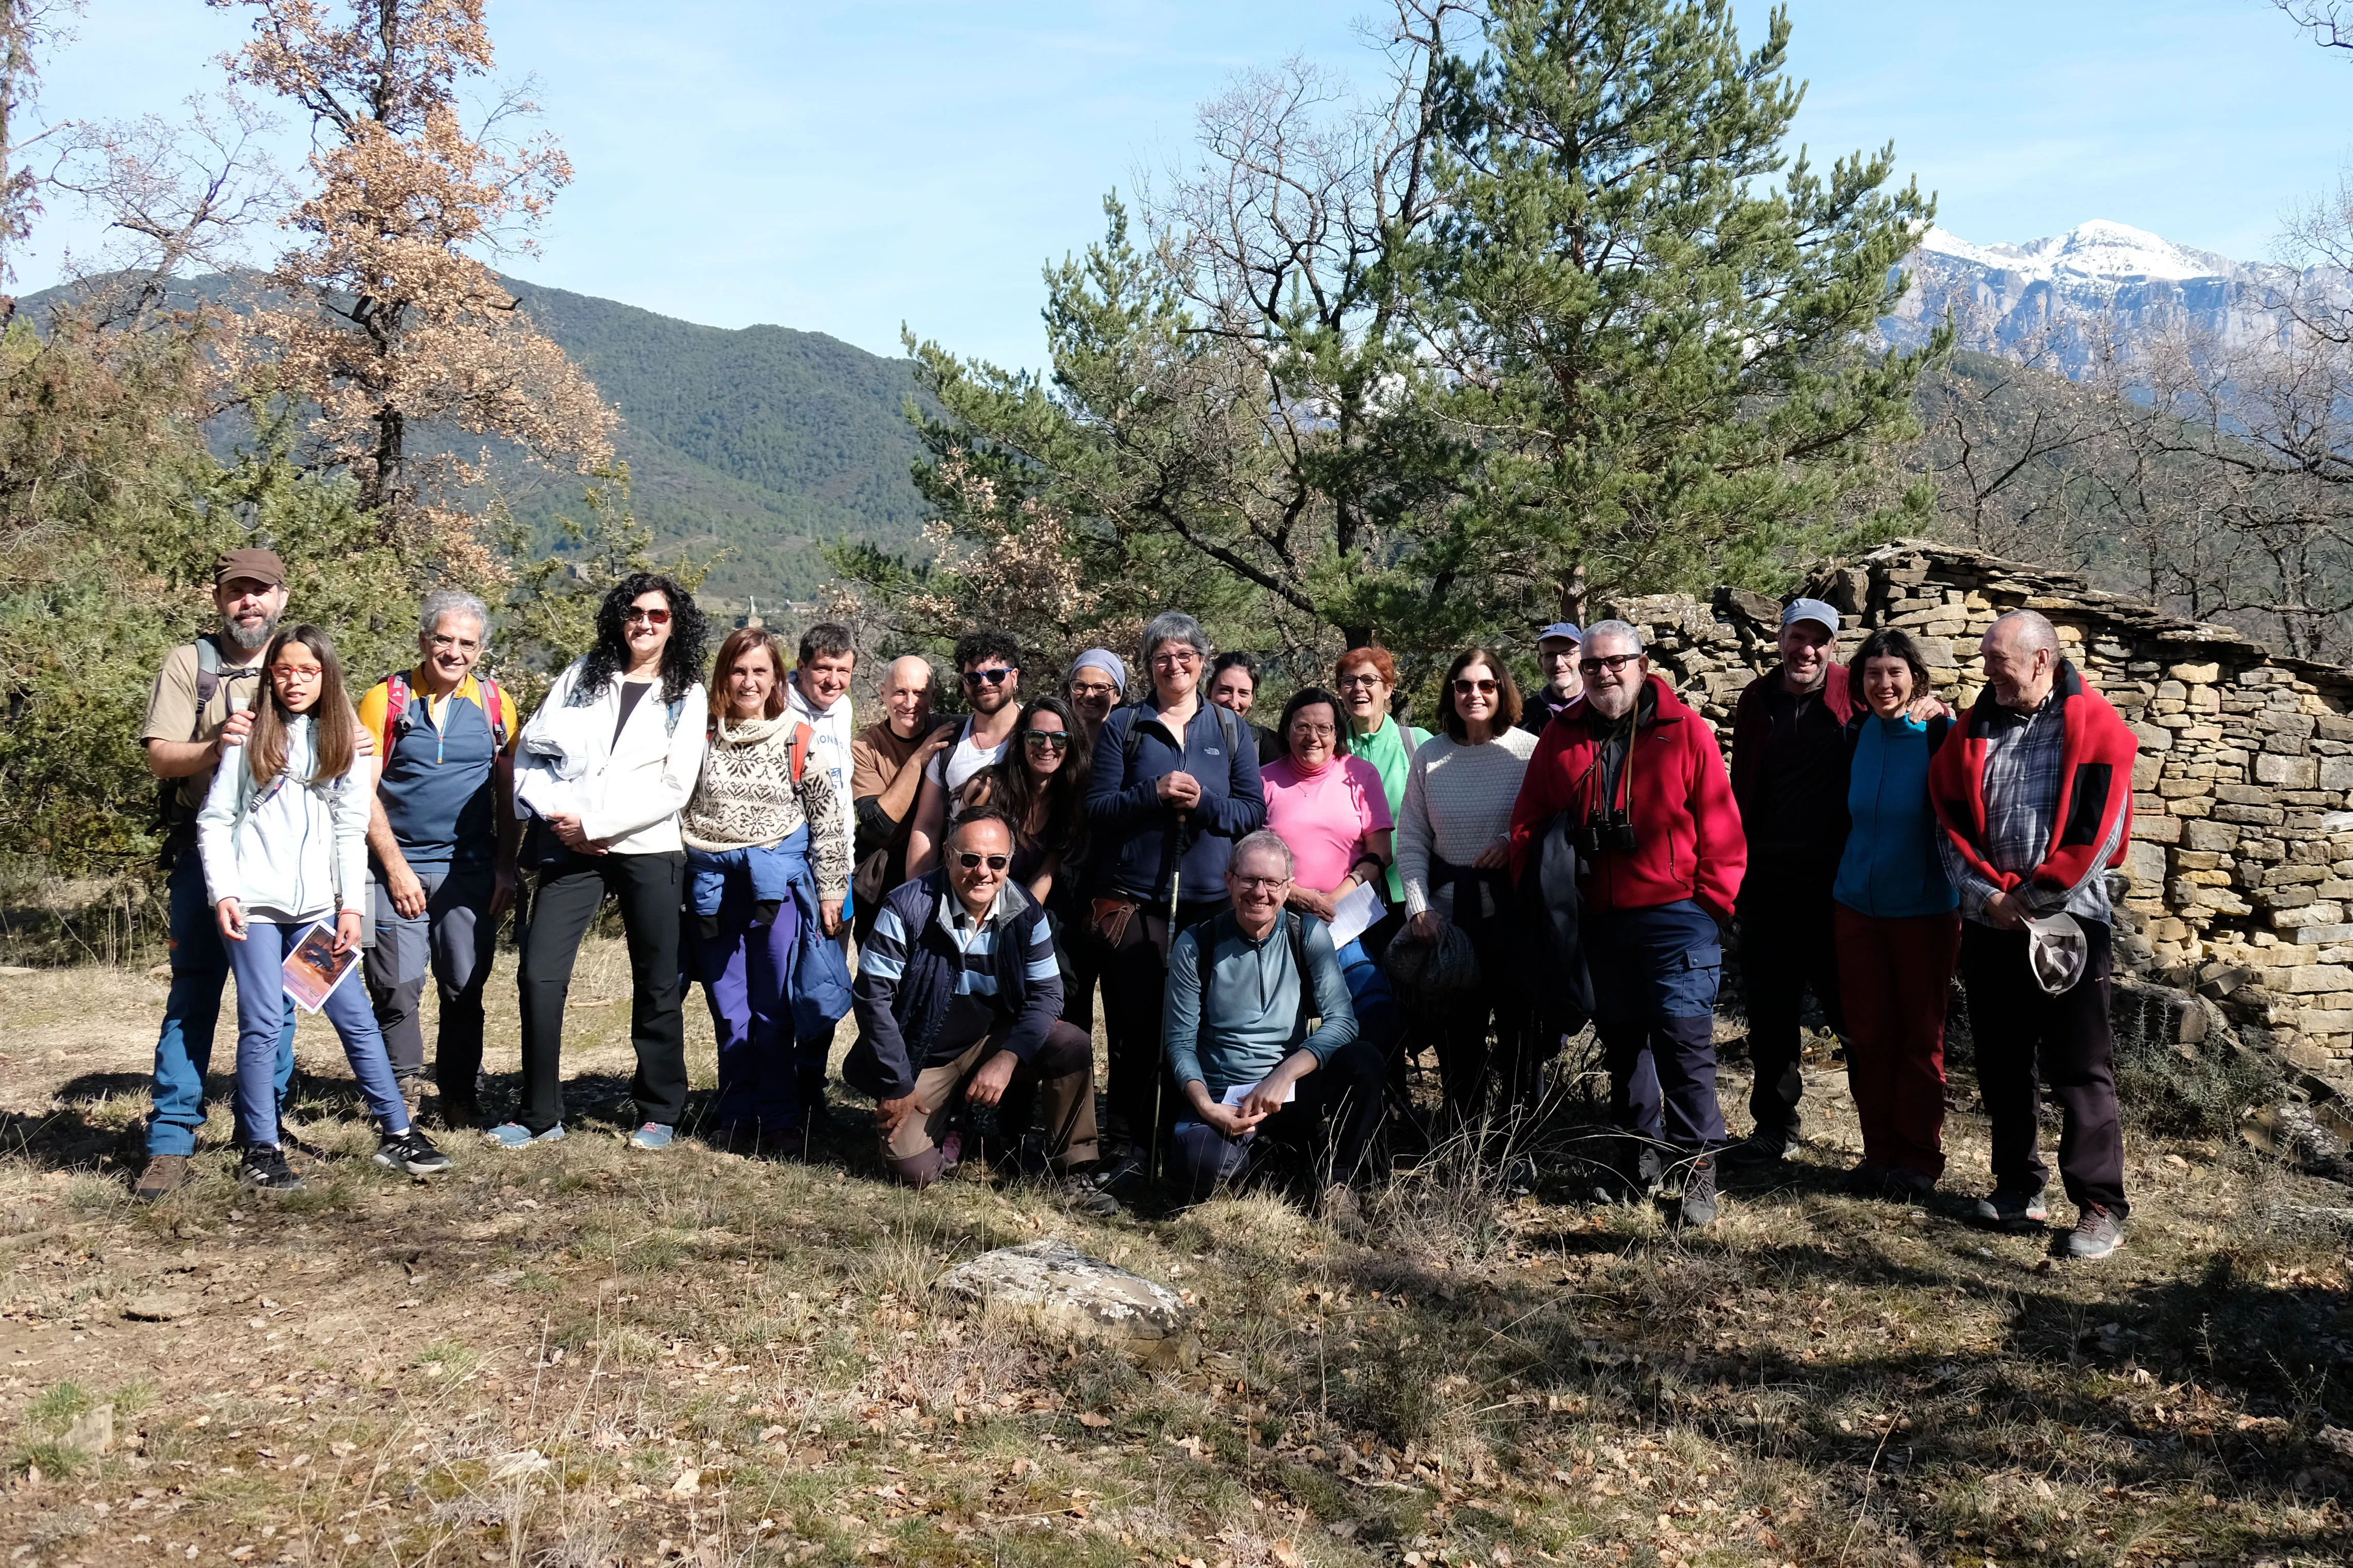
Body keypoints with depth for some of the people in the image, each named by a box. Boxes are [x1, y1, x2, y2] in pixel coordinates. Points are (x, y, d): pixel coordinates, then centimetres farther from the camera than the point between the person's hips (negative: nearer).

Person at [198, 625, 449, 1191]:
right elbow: (214, 820, 2)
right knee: (263, 1024, -5)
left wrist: (351, 905, 3)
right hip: (254, 904, -2)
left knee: (356, 1017, 1)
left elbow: (351, 831, 9)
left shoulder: (345, 742, 10)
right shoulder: (251, 736, 3)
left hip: (316, 908, 2)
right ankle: (260, 1153, 5)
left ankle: (397, 1134, 8)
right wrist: (223, 893, -7)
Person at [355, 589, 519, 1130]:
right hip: (398, 868, -2)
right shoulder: (385, 700, 0)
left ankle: (461, 1102, 13)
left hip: (471, 871, 2)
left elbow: (507, 792, 10)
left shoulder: (495, 705, 7)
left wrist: (506, 868, 2)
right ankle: (399, 1102, 8)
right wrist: (395, 867, -8)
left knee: (465, 991, 3)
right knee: (398, 990, -3)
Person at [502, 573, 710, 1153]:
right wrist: (556, 814, -7)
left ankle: (659, 1113, 18)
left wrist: (596, 824, -10)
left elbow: (674, 789, -4)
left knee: (656, 985, 5)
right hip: (570, 847, 1)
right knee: (539, 976, -7)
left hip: (647, 850, -1)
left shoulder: (685, 695, 5)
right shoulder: (581, 676, 11)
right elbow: (530, 754, 9)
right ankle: (540, 1115, 5)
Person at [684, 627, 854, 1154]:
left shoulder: (799, 740, 0)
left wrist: (830, 892, 0)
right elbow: (678, 811, 12)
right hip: (714, 886, 3)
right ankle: (737, 1115, 17)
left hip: (778, 882, -2)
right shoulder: (703, 737, 5)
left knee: (773, 1009, -2)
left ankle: (780, 1119, 6)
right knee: (728, 1008, 7)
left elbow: (828, 818, 2)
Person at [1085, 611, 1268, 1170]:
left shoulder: (1230, 730, 13)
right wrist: (1155, 793, -15)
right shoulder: (1122, 726, 8)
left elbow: (1253, 811, 4)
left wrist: (1202, 802, -13)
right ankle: (1133, 1145, 7)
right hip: (1133, 898, -1)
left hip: (1211, 899, 1)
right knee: (1134, 1023, -2)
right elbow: (1097, 810, 0)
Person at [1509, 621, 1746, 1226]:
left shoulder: (1684, 731, -3)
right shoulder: (1561, 736, 7)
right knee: (1620, 1037, 14)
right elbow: (1528, 822, 11)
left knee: (1683, 1035, -9)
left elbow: (1720, 825, -3)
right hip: (1601, 920, 4)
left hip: (1676, 915, -4)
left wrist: (1713, 901, -6)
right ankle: (1640, 1159, 27)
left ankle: (1699, 1166, 2)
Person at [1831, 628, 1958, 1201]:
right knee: (1868, 1033, 9)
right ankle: (1880, 1150, 21)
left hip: (1924, 910, -4)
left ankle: (1920, 1158, 17)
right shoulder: (1855, 734, 4)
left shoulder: (1941, 735, -9)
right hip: (1858, 906, 4)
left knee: (1921, 1035, 6)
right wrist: (1840, 880, 11)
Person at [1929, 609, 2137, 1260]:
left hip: (2067, 920, -5)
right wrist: (1985, 893, -7)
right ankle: (2019, 1186, 23)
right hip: (1987, 921, 5)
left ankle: (2101, 1206, 3)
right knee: (2000, 1063, 11)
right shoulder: (1976, 728, 8)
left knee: (2080, 1068, -3)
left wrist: (2034, 897, -11)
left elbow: (2099, 829, -11)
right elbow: (1950, 820, 6)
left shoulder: (2093, 727, -5)